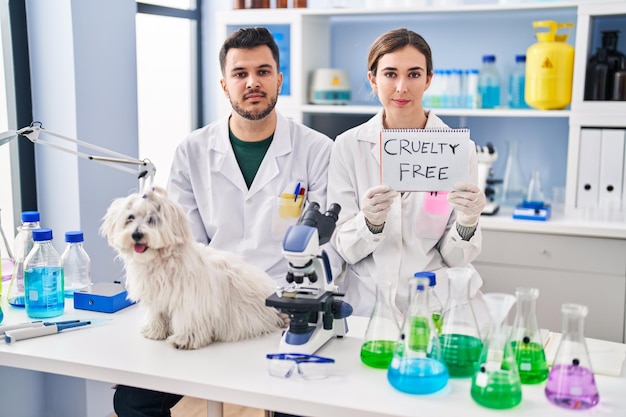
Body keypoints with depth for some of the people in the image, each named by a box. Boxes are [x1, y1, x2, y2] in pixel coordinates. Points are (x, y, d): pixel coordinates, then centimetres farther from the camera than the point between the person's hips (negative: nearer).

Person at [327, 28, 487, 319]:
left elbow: (456, 257, 2)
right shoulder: (348, 146, 1)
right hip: (365, 304, 0)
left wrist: (468, 222, -18)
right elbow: (343, 248, -1)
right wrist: (370, 222, -20)